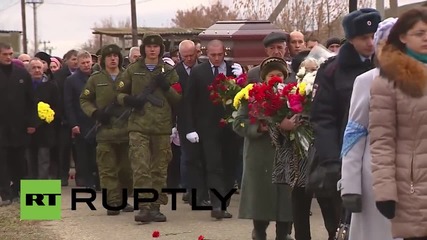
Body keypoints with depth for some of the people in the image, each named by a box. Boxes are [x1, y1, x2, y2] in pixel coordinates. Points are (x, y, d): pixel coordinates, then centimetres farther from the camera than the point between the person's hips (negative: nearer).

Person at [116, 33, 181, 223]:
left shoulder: (168, 71, 10)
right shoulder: (132, 70, 8)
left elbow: (179, 99, 8)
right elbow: (120, 93, 14)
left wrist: (167, 87, -9)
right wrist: (128, 99, -7)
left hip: (162, 127, 1)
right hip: (139, 126, -1)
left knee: (160, 169, 6)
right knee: (140, 168, -11)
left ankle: (156, 206, 13)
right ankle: (144, 206, -12)